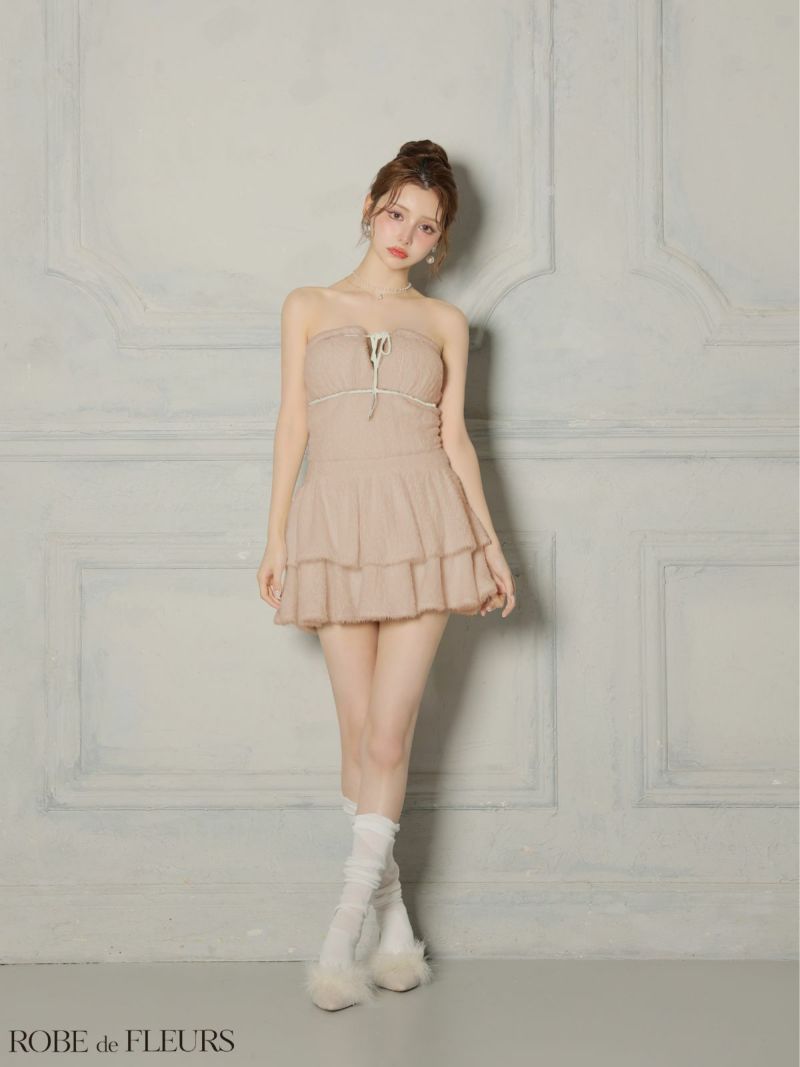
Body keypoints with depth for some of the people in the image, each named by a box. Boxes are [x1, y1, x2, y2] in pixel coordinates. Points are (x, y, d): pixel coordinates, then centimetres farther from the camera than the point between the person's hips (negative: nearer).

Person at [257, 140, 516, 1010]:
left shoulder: (443, 323, 11)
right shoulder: (308, 308, 11)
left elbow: (454, 437, 11)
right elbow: (292, 425, 9)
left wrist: (489, 542, 5)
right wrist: (275, 536, 4)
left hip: (423, 528, 0)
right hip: (335, 527, 1)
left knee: (388, 736, -6)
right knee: (360, 735, 2)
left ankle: (342, 935, 0)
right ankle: (395, 924, 13)